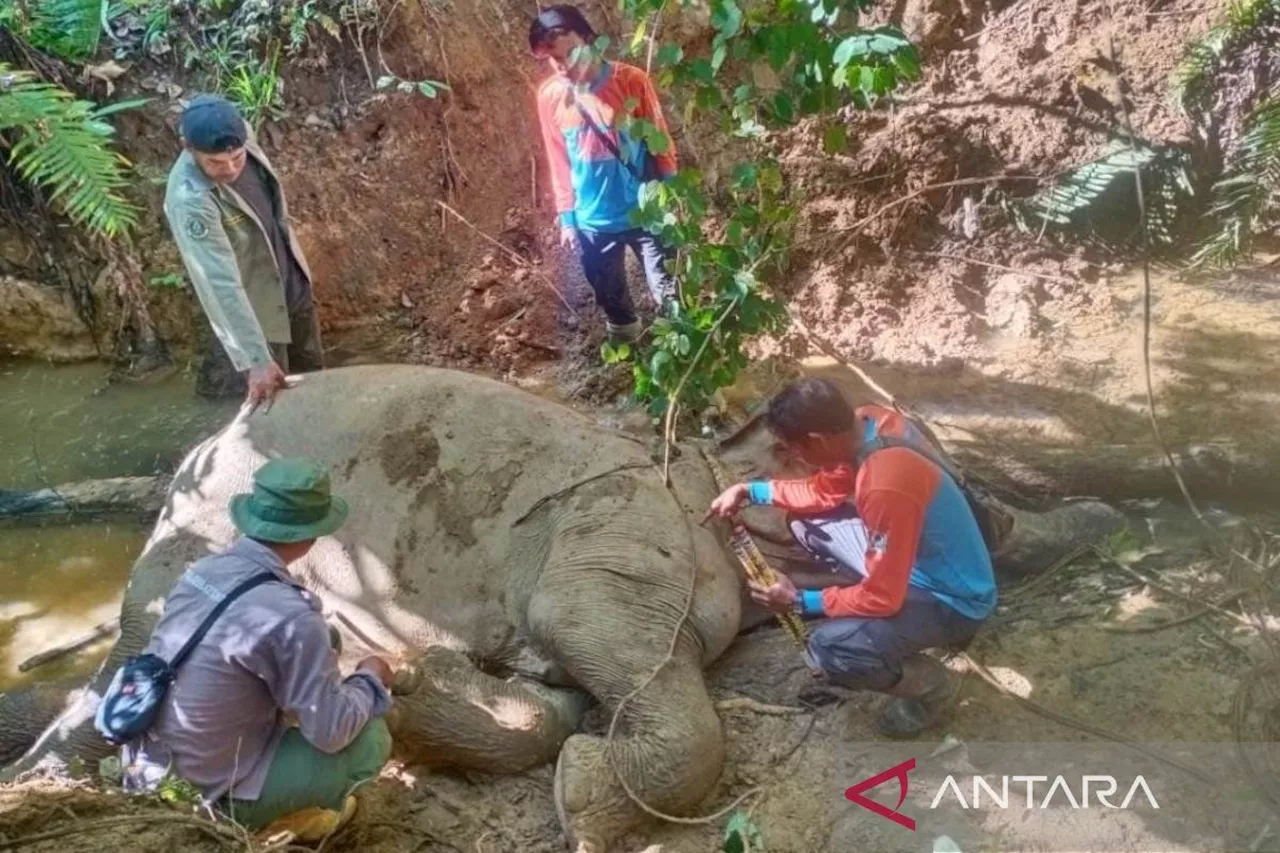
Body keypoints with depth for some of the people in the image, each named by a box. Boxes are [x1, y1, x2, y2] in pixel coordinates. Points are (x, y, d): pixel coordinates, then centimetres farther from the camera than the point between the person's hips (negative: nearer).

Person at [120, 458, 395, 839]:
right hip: (220, 790, -7)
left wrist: (317, 659, 17)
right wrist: (370, 678, 0)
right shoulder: (289, 616, -27)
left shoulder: (204, 569, -4)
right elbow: (332, 731, -18)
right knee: (372, 737, -1)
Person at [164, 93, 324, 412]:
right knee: (272, 401, 10)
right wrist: (254, 359, -42)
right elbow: (219, 285, -39)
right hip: (254, 311, -7)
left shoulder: (240, 135, -16)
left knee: (311, 373, 28)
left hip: (292, 282, 7)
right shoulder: (190, 201, -37)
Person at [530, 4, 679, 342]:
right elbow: (559, 162, 5)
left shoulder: (631, 80, -13)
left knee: (670, 295, 5)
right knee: (612, 301, 17)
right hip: (592, 222, 3)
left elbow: (662, 145, -4)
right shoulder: (549, 96, -6)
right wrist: (566, 218, 6)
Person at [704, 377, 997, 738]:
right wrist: (749, 491, 2)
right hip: (916, 558, 9)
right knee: (805, 522, 9)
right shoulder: (865, 423, -11)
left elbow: (881, 597, -28)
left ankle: (926, 683, 4)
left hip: (953, 599, -8)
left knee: (829, 650, -26)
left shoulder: (885, 487, -37)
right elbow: (824, 491, 8)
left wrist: (800, 601, -15)